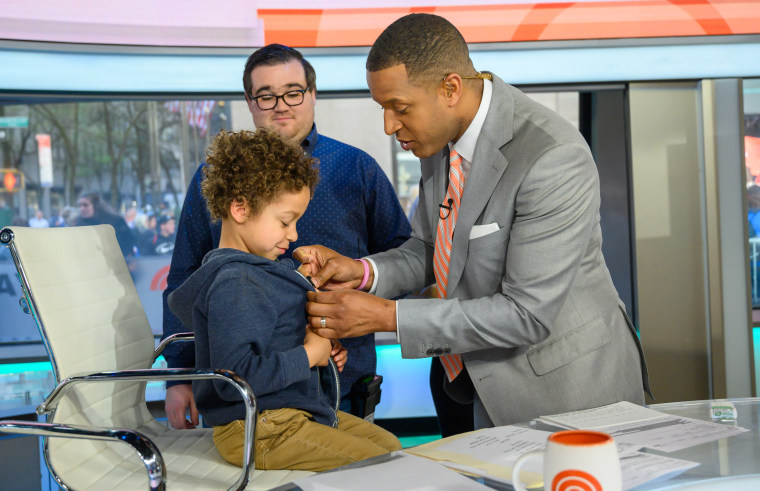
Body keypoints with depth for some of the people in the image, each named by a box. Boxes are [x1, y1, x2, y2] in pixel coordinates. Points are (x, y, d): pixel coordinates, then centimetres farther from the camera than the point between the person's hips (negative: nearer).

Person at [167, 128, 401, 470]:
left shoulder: (259, 271, 12)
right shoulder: (232, 285, -21)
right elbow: (235, 376, -32)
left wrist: (324, 351, 10)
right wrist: (308, 355, -20)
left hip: (291, 413, 11)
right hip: (258, 432, -11)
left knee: (389, 444, 15)